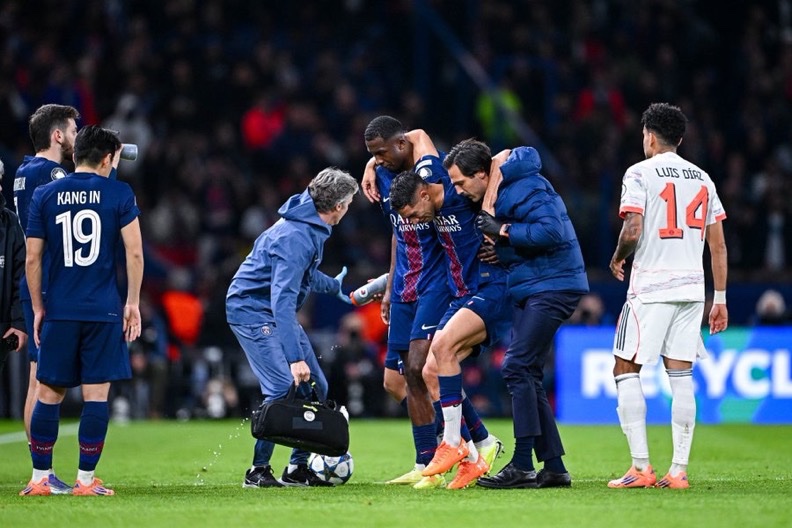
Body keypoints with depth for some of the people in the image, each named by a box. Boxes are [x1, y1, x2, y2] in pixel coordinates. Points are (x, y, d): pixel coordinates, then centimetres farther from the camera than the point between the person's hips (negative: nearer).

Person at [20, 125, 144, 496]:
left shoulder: (44, 196, 5)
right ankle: (86, 480, 1)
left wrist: (38, 308, 13)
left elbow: (32, 259, 5)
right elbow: (134, 252, -4)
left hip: (59, 312, 2)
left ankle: (40, 478, 9)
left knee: (49, 393, 8)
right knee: (96, 394, 2)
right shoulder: (118, 194, 0)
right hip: (104, 311, -2)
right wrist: (133, 303, 4)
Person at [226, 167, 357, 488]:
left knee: (315, 387, 7)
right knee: (284, 387, -22)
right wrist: (295, 357, -39)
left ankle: (298, 469, 11)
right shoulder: (296, 236, -27)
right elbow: (282, 298, -34)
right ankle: (258, 471, -13)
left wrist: (333, 286, 43)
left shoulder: (313, 227, 5)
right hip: (252, 309, -10)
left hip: (277, 313, 10)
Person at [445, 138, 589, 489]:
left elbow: (551, 231, -28)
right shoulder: (501, 188, 11)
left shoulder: (524, 189, -18)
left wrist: (502, 231, -20)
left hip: (552, 286, -11)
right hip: (527, 289, 11)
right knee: (528, 377, 9)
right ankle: (554, 468, 11)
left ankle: (522, 466, -14)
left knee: (517, 368, -15)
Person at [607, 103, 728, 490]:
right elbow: (718, 244, 11)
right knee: (680, 375, 5)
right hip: (692, 287, 5)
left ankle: (641, 467, -6)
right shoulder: (701, 178, 13)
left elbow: (632, 231, -15)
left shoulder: (640, 173, -5)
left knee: (626, 370, 2)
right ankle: (679, 470, 1)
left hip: (651, 287, -5)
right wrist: (720, 298, 15)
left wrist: (617, 258, 6)